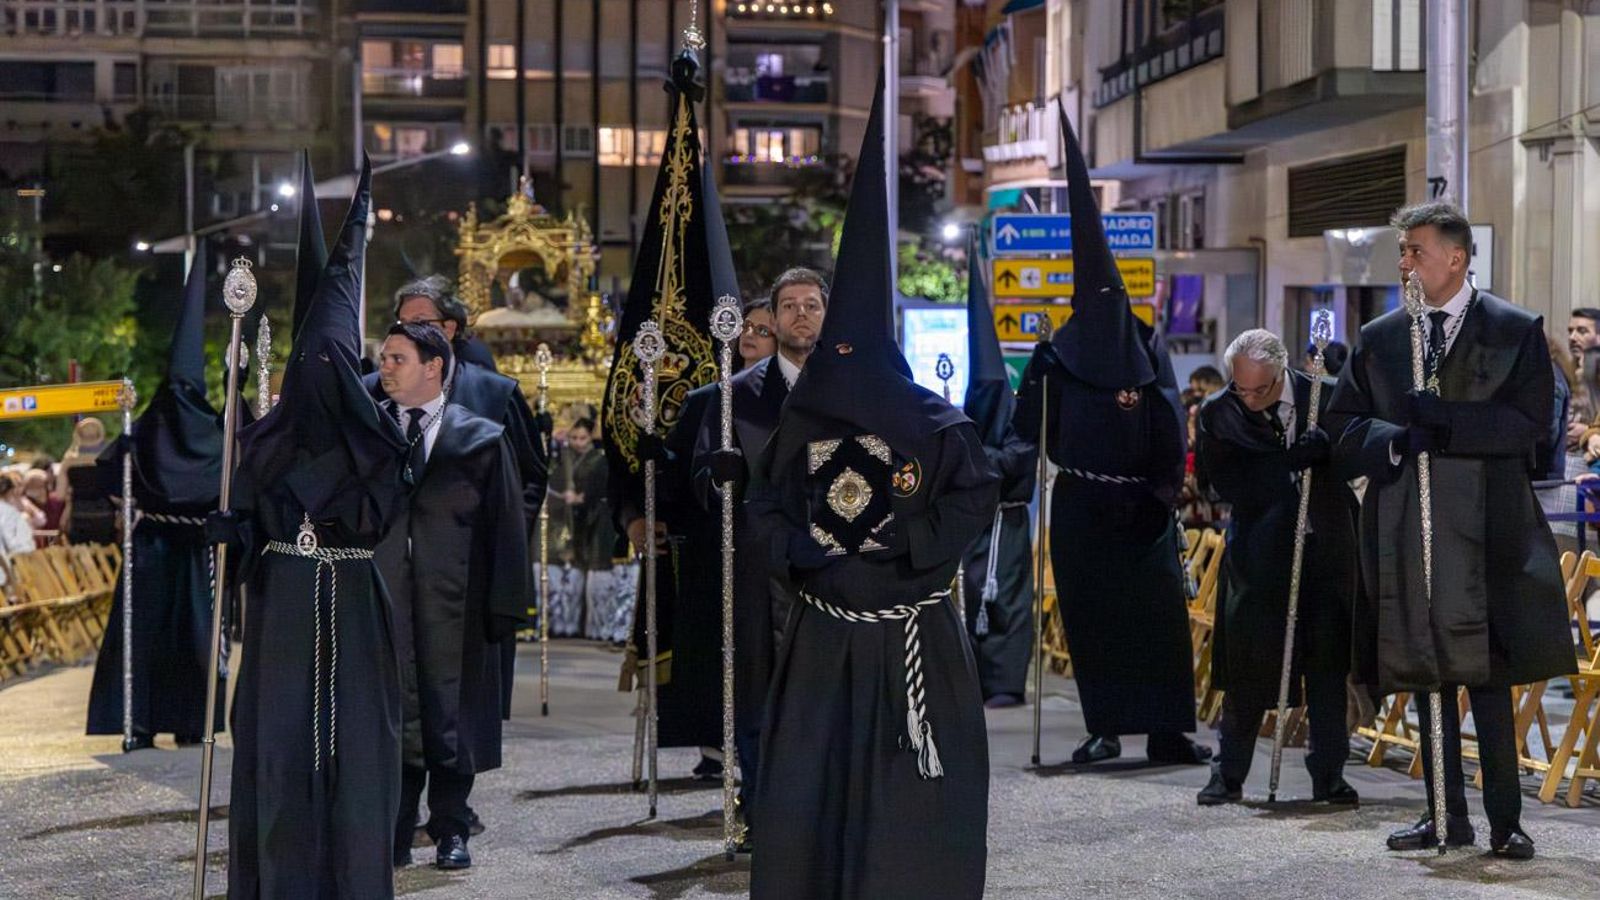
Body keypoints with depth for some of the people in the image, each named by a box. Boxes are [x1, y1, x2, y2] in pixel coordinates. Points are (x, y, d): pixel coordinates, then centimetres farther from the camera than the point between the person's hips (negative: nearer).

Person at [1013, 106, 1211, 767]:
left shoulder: (1148, 349, 5)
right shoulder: (1057, 354, 5)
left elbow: (1172, 430, 1)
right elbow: (1030, 426, 1)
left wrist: (1163, 495, -6)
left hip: (1141, 506, 0)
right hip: (1081, 506, 0)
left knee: (1158, 612, -5)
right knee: (1089, 615, 1)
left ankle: (1167, 730, -3)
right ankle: (1105, 729, 9)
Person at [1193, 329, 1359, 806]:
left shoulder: (1327, 396, -5)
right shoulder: (1219, 412, -6)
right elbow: (1226, 483, -18)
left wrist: (1327, 449, -17)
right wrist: (1290, 461, -26)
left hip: (1327, 550, 1)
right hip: (1260, 554, -1)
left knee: (1328, 661, 6)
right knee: (1247, 663, 2)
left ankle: (1328, 775, 16)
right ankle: (1228, 774, 14)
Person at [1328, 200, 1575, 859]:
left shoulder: (1516, 331, 1)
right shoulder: (1378, 340, 11)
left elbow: (1530, 426, -7)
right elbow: (1344, 429, 8)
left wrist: (1446, 421, -17)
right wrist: (1393, 440, -12)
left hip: (1486, 526, -4)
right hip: (1404, 526, 4)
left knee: (1488, 678, -3)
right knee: (1426, 677, 7)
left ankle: (1505, 821, 4)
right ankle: (1447, 817, 15)